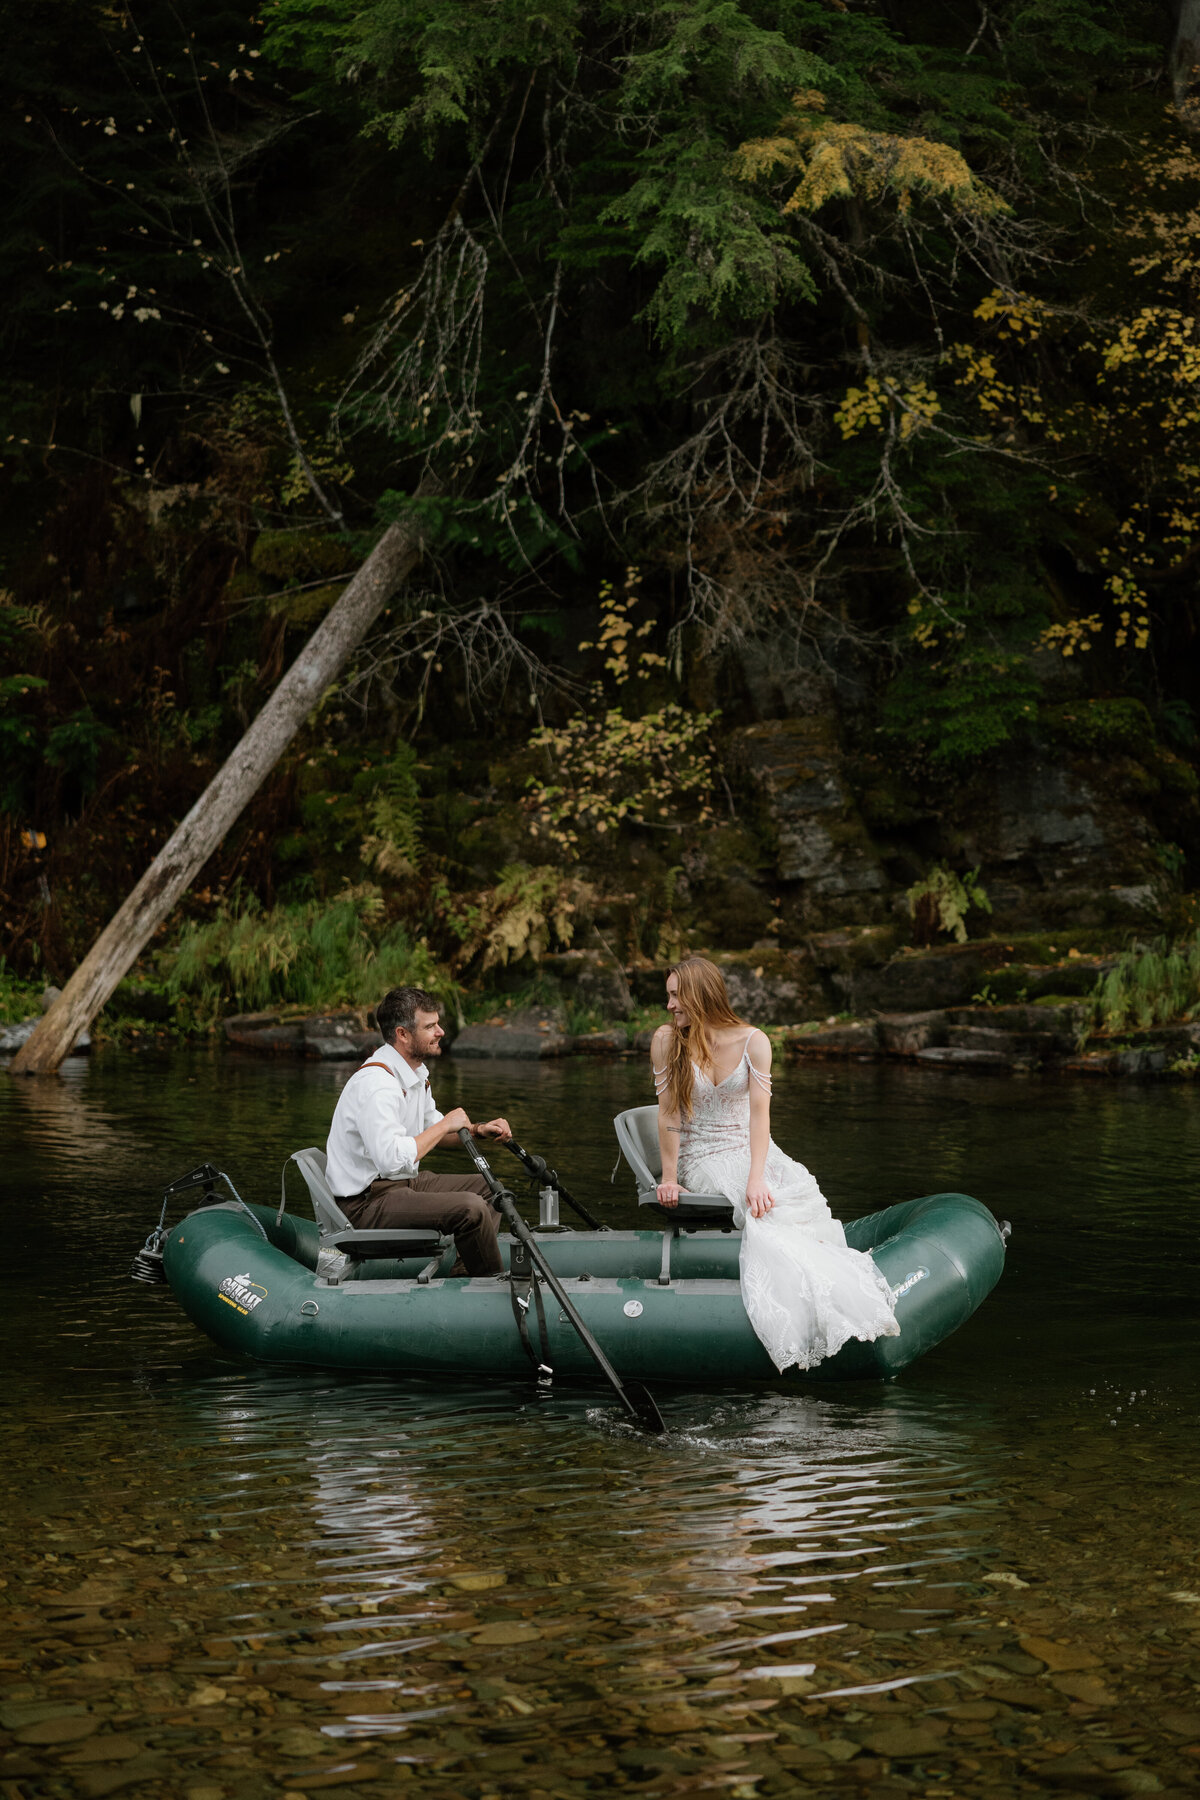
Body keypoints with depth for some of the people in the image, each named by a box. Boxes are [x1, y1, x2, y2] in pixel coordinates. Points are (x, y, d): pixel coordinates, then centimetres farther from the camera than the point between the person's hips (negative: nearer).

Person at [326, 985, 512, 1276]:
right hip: (364, 1203, -11)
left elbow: (430, 1129, 23)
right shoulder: (377, 1084, -25)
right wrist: (446, 1124, -23)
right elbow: (392, 1159, -35)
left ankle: (463, 1275, 10)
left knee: (487, 1187, 15)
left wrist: (477, 1130, 5)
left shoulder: (415, 1072, 8)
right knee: (471, 1208, -25)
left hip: (402, 1184, 11)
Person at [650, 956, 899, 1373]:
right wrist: (669, 1178, -11)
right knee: (768, 1215, -30)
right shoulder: (666, 1040, -4)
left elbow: (759, 1112, -12)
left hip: (752, 1150, 2)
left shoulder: (753, 1042, -4)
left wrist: (757, 1177, -23)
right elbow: (668, 1114, -5)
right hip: (702, 1159, -2)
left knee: (800, 1191, -29)